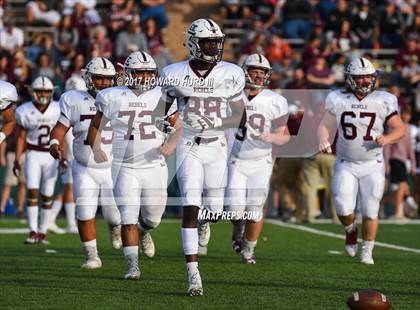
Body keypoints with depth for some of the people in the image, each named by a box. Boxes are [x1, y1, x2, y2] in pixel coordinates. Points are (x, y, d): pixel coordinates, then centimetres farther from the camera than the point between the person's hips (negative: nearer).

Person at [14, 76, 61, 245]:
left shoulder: (57, 110, -6)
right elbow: (21, 137, 1)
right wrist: (16, 160, -3)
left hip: (51, 156, 1)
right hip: (33, 155, -1)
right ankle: (33, 232, -12)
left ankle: (43, 232, 14)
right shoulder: (25, 112, -7)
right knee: (32, 192, -12)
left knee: (47, 196, 4)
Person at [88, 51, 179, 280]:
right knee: (129, 219, -8)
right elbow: (95, 126, 8)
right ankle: (132, 266, -1)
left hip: (154, 166, 2)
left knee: (153, 218, 11)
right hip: (126, 168, -2)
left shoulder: (162, 97, 1)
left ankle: (144, 232, 47)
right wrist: (96, 148, -10)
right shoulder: (114, 98, -1)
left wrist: (172, 144, -15)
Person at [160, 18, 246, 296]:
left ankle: (205, 220, 48)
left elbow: (240, 117, -1)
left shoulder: (230, 75, -3)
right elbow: (163, 108, 12)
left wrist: (214, 121, -16)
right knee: (191, 205, -13)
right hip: (189, 146, -2)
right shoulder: (175, 75, -4)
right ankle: (193, 273, -14)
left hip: (217, 147, 2)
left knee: (214, 208, 6)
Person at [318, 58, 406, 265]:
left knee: (370, 212, 2)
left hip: (372, 165, 0)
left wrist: (387, 139, -21)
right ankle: (351, 230, 26)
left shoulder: (383, 101, -6)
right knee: (344, 209, -10)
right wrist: (323, 140, -16)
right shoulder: (338, 100, -3)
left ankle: (367, 252, 21)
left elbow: (400, 129, 0)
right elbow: (325, 125, 5)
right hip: (346, 165, 0)